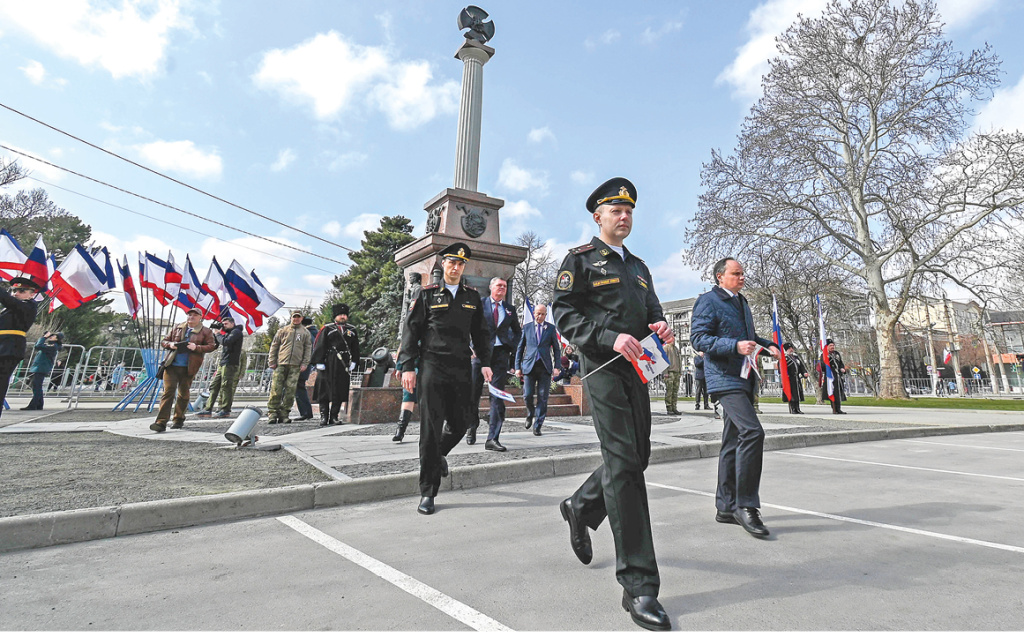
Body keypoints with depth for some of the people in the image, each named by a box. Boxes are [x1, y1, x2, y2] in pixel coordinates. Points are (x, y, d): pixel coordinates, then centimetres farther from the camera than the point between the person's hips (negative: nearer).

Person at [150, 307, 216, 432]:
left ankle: (179, 419, 23)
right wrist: (170, 344, -4)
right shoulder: (176, 328, 15)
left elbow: (212, 346, -2)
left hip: (188, 368, -2)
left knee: (183, 394, 8)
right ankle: (161, 423, -8)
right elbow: (163, 341, 19)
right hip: (171, 366, 2)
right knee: (168, 391, -7)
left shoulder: (206, 332, 5)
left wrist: (197, 347, -18)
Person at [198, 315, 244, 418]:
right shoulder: (228, 333, 25)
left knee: (226, 386, -9)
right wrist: (215, 333, 7)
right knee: (214, 385, 7)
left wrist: (218, 334, -2)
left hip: (230, 364, -10)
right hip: (223, 363, 10)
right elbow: (215, 342, 22)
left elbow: (226, 342, -19)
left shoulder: (236, 332, -4)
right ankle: (208, 410, 9)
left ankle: (225, 410, -5)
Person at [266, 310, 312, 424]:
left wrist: (305, 363, 1)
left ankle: (284, 414, 7)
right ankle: (272, 413, 4)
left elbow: (308, 349, 10)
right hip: (281, 364, 0)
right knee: (276, 389, -4)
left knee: (290, 390, -1)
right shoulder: (283, 330, 10)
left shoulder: (305, 332, 12)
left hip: (296, 366, 1)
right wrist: (272, 361, 3)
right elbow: (274, 346, 10)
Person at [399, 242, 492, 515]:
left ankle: (439, 454, 41)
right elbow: (410, 331, 2)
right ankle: (427, 492, 7)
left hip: (462, 370, 4)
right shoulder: (427, 294, 4)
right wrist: (408, 367, -6)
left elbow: (480, 333, 17)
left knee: (461, 423, 7)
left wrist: (485, 362, 6)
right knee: (431, 428, -3)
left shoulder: (473, 297, 14)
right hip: (432, 367, -3)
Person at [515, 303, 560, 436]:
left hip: (545, 366, 0)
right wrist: (518, 367, 5)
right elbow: (519, 348, 12)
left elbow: (556, 348, 12)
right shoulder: (527, 328, 10)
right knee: (527, 395, -4)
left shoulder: (551, 328, 10)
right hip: (529, 365, 0)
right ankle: (530, 414, 27)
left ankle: (537, 426, 7)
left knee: (542, 398, -2)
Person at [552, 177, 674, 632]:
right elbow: (564, 315, -9)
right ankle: (638, 585, -1)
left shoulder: (638, 267, 22)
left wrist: (661, 328, -3)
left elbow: (652, 312, 21)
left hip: (635, 370, 8)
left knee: (637, 458, 12)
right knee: (622, 462, -10)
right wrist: (611, 338, -22)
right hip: (602, 368, -7)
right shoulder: (580, 260, 0)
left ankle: (580, 508, 39)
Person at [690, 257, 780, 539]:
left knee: (734, 441, 10)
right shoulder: (708, 301, -5)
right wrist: (735, 346, -25)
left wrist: (768, 345, 14)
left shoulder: (741, 302, 22)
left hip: (743, 378, 9)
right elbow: (698, 338, -15)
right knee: (752, 432, -22)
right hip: (724, 377, -9)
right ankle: (746, 506, -12)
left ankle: (726, 507, 19)